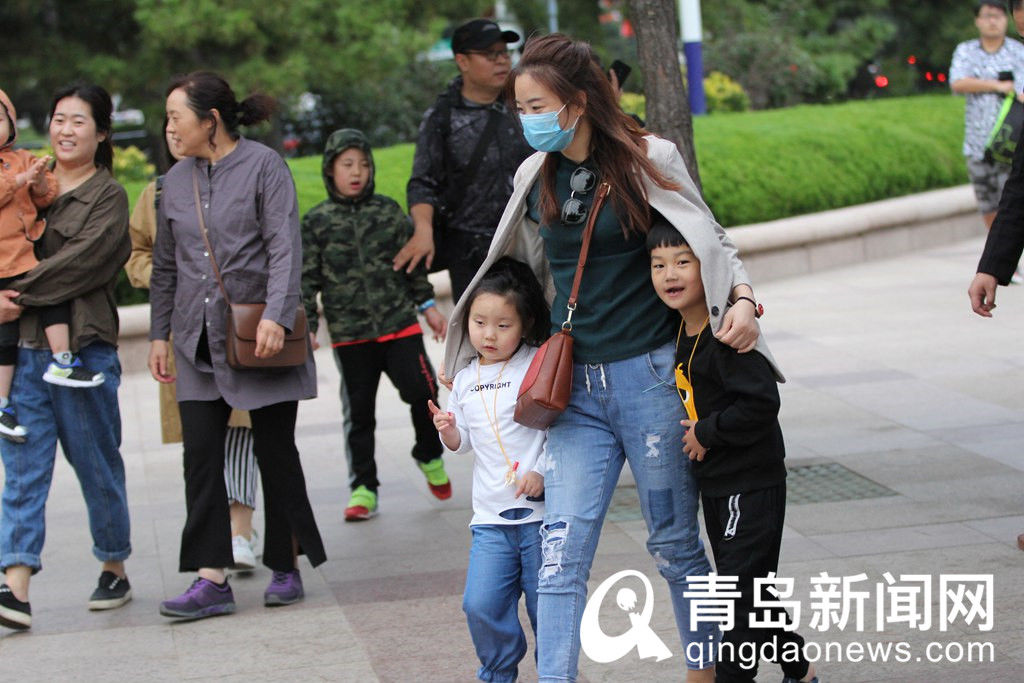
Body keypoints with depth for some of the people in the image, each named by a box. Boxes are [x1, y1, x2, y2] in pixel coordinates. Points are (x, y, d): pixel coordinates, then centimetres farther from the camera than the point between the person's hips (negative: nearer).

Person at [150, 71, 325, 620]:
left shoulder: (263, 166, -4)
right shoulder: (176, 181, 12)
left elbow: (285, 248, -12)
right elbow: (165, 266, 19)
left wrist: (276, 316, -23)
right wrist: (159, 334, 15)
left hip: (260, 338, -5)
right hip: (199, 342, 5)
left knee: (275, 452, 3)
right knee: (201, 456, -4)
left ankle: (286, 568, 16)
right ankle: (211, 580, -4)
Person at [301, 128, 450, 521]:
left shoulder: (388, 211, 7)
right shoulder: (316, 222, 2)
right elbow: (307, 279, 3)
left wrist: (427, 306, 13)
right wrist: (306, 328, -3)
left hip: (399, 324, 1)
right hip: (350, 334, -1)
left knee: (421, 390, -9)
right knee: (359, 410, 4)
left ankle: (429, 456, 17)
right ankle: (363, 487, 13)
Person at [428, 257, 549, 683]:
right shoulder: (465, 380, 11)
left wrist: (541, 472, -17)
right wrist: (448, 432, -3)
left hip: (539, 508, -4)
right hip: (490, 516, 4)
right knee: (481, 605, -4)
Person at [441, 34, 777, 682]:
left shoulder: (648, 160, -5)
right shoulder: (535, 178, 7)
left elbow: (709, 239, 3)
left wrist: (741, 297, -15)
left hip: (651, 377, -3)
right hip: (577, 389, 3)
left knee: (674, 542, 10)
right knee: (562, 550, -8)